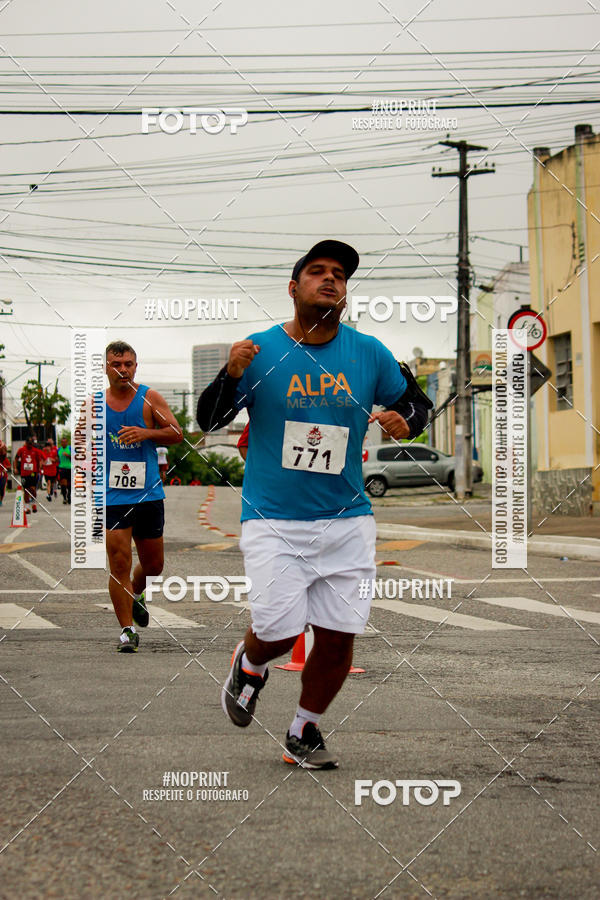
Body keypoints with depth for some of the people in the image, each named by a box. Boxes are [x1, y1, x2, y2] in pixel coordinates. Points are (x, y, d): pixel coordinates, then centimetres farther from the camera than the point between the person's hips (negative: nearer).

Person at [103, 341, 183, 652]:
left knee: (154, 564, 13)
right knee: (119, 563, -10)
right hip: (111, 495, -1)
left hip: (149, 494, 1)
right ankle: (127, 629, -3)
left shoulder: (149, 398, 2)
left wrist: (147, 433, -16)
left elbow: (177, 433, -1)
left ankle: (135, 595, 45)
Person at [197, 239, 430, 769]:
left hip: (348, 521, 3)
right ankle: (249, 666, 27)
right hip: (274, 521, -2)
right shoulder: (260, 350, -3)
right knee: (279, 630, -11)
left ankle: (305, 732, 22)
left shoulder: (370, 353, 3)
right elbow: (208, 422, -3)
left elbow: (415, 409, 14)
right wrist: (231, 376, -22)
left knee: (338, 635, -1)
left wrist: (404, 422, -9)